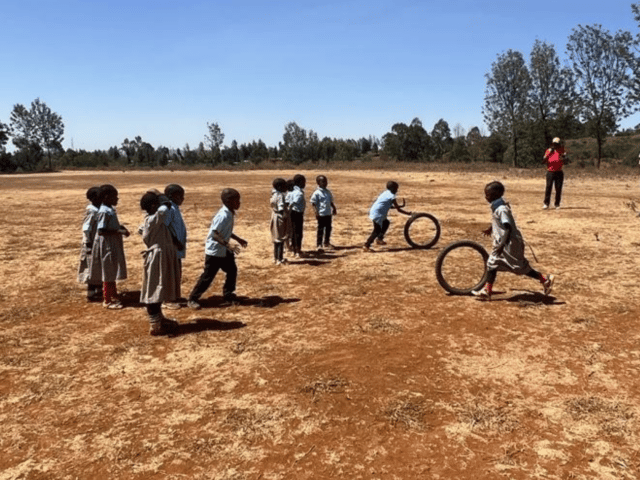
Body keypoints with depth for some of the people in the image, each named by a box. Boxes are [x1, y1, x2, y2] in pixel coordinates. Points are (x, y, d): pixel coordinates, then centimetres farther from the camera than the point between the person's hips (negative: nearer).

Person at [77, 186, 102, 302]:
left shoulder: (98, 209, 9)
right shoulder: (92, 211, -17)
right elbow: (86, 228, -19)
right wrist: (89, 243, -19)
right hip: (93, 244, -9)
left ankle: (99, 291, 30)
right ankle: (91, 294, 8)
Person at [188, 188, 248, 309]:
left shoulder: (230, 214, 4)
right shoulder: (223, 216, -25)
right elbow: (215, 234, -30)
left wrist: (238, 239, 22)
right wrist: (228, 245, -37)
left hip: (225, 251, 10)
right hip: (214, 251, -10)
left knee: (232, 271, 17)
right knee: (207, 276, -3)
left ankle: (228, 294, 34)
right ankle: (192, 299, 9)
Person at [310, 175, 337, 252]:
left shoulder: (328, 192, 10)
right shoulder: (317, 193, -12)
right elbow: (313, 203, -12)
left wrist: (334, 208, 15)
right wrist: (317, 212, -18)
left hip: (328, 213, 7)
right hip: (321, 214, -7)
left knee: (328, 228, 15)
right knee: (321, 229, -3)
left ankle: (327, 242, 30)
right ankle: (319, 245, 3)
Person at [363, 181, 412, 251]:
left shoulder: (385, 193, 18)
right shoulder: (392, 196, -8)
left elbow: (389, 206, 29)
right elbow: (398, 209, -5)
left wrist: (401, 205, 29)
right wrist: (408, 213, 6)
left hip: (373, 211, 10)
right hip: (377, 214, -10)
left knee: (386, 223, 27)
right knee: (377, 230, -9)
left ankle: (379, 239, 32)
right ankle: (366, 245, -11)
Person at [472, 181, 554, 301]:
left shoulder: (501, 209, -24)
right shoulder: (496, 206, 5)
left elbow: (508, 228, -29)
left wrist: (502, 245, -32)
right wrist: (491, 229, 39)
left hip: (510, 243, -10)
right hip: (501, 242, 10)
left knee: (520, 267, 1)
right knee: (492, 263, 11)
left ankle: (545, 279, 15)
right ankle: (487, 290, 18)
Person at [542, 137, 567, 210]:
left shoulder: (562, 151, 5)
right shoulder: (549, 150, 4)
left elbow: (565, 162, -4)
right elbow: (543, 162, -4)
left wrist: (563, 159, -26)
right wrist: (549, 154, -16)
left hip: (559, 172, 1)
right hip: (550, 172, -1)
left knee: (558, 188, -1)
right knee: (548, 187, -8)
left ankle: (557, 204, 9)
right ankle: (546, 203, -2)